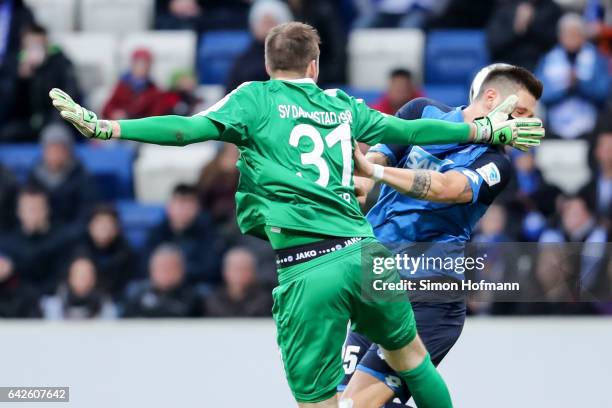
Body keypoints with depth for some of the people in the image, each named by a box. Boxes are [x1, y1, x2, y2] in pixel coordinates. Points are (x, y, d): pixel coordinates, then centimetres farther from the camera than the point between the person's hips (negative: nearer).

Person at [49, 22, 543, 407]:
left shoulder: (256, 98, 7)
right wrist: (489, 129, 40)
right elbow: (410, 130, 27)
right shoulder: (342, 106, 18)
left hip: (307, 268, -4)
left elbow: (191, 128, -6)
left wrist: (102, 126, -8)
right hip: (364, 251, 4)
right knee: (410, 355, 26)